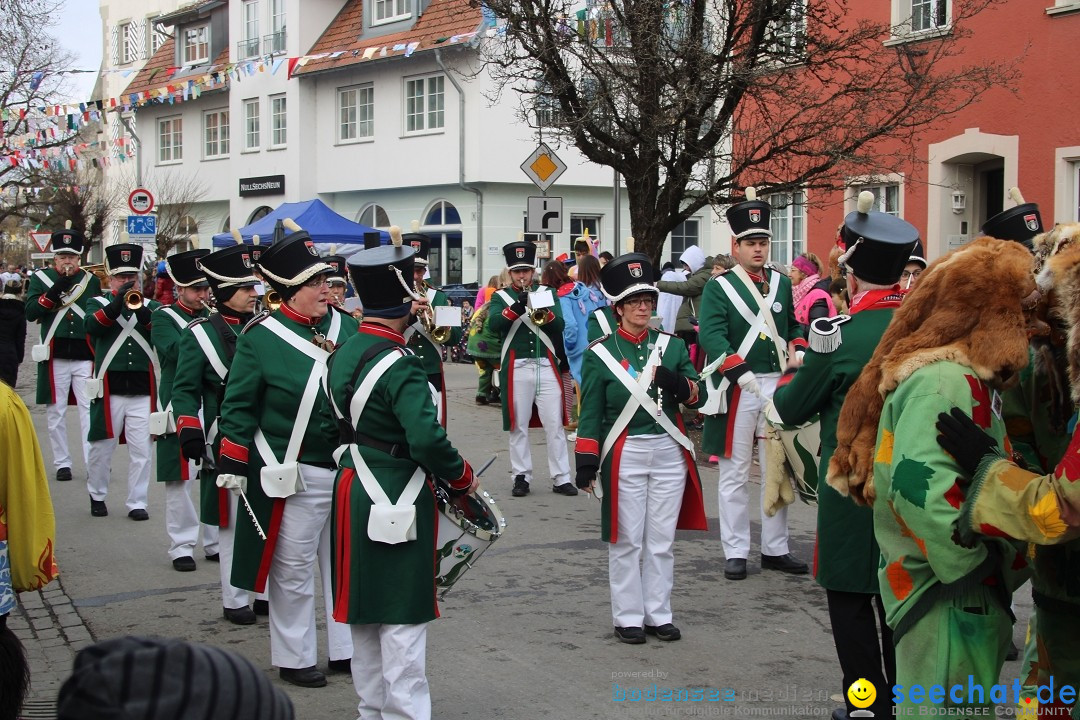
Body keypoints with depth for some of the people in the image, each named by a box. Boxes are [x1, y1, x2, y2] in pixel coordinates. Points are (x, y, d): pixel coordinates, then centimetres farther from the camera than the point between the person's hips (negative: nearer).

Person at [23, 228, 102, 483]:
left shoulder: (92, 281, 9)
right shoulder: (40, 278, 6)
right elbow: (30, 313, -5)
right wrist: (56, 290, -17)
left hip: (86, 356, 0)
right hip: (54, 356, 0)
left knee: (90, 409, -5)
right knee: (55, 412, 4)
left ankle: (93, 462, -6)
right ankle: (62, 463, 11)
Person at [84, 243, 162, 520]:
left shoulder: (151, 306, 10)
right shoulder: (99, 303, 7)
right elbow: (93, 326, -16)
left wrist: (141, 309, -23)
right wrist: (119, 301, -26)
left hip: (143, 390, 1)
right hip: (109, 389, -1)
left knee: (142, 451, 0)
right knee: (103, 447, 10)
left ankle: (137, 502, 10)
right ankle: (97, 494, 30)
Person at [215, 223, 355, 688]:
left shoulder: (346, 327, 4)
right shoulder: (261, 336, -8)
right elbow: (238, 406, -6)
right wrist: (233, 466, -7)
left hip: (348, 469, 5)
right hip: (294, 475, -5)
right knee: (293, 569, 6)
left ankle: (348, 649, 27)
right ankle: (294, 658, 20)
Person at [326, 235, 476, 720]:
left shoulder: (342, 355, 6)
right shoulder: (401, 365, -20)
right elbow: (428, 439, -26)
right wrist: (462, 478, -13)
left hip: (353, 490, 9)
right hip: (398, 500, -9)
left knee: (365, 606, 17)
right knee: (403, 616, -1)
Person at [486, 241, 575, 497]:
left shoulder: (547, 293, 12)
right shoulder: (500, 297, 6)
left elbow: (559, 327, 1)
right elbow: (493, 324, -12)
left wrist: (545, 312, -18)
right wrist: (518, 306, -25)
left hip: (546, 366, 1)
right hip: (516, 368, -1)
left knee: (555, 425, 1)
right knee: (518, 426, 4)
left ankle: (561, 478, 4)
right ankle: (521, 477, 11)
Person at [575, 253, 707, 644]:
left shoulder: (672, 345, 7)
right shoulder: (600, 354, -2)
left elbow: (696, 394, 2)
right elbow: (591, 413, -2)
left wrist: (675, 381, -19)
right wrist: (586, 465, -7)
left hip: (669, 453, 3)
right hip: (624, 456, -3)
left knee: (662, 541, 9)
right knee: (627, 541, 3)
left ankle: (659, 615, 18)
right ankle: (628, 617, 13)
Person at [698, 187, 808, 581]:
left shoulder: (782, 283, 12)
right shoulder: (718, 287, -4)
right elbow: (711, 335, -15)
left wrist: (797, 350, 2)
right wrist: (741, 373, -27)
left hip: (778, 386, 5)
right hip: (738, 389, -5)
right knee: (735, 475, 3)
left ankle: (775, 549, 20)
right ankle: (736, 552, 10)